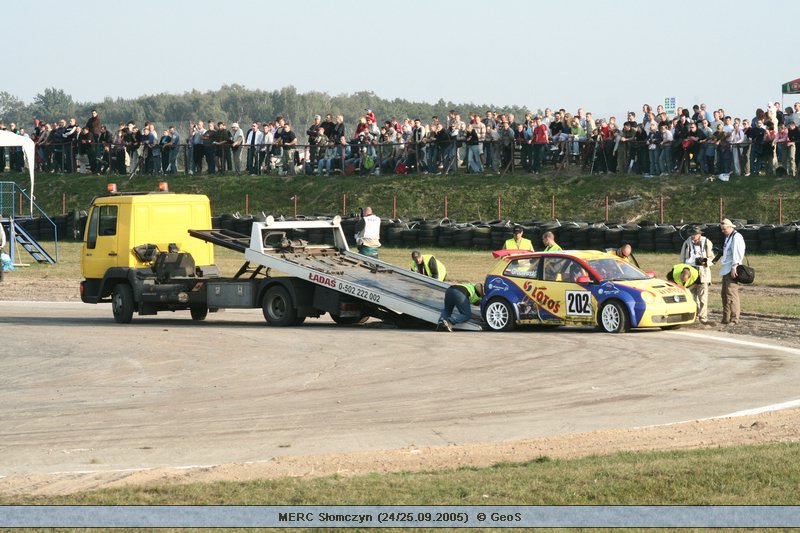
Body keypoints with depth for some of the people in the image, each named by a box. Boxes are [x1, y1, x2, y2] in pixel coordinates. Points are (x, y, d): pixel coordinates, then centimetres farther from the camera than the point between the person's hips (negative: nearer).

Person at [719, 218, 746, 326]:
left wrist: (734, 267, -24)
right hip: (726, 270, 11)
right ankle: (726, 318, 21)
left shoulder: (736, 237, -11)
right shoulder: (728, 237, 20)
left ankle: (734, 319, -15)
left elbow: (737, 253, -19)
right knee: (725, 294, 14)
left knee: (731, 294, -14)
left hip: (732, 271, -11)